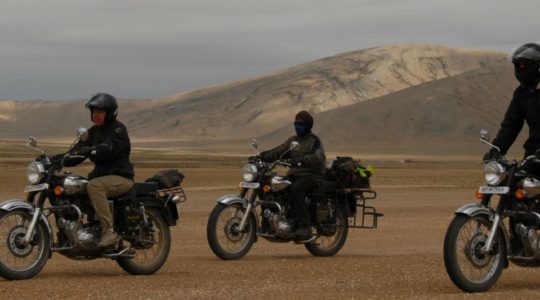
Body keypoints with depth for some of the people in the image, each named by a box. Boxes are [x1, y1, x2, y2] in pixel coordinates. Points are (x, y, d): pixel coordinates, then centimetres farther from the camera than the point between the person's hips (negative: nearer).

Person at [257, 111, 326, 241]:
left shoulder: (314, 141, -4)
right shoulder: (292, 141, 21)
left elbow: (317, 157, -23)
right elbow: (277, 152, 13)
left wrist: (300, 161, -39)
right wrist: (261, 156, -4)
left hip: (312, 176, -7)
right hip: (294, 175, 7)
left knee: (295, 189, -37)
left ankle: (304, 226, -38)